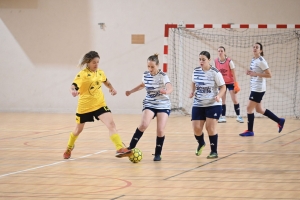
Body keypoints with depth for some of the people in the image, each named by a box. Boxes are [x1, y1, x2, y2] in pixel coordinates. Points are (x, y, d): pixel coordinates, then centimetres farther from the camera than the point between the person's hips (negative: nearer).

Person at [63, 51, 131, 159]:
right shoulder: (82, 74, -15)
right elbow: (73, 86, -26)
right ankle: (69, 148, 44)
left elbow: (106, 81, 24)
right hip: (84, 106, -3)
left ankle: (120, 149, -25)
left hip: (100, 104, 3)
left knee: (111, 124, -18)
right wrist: (74, 91, -50)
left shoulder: (100, 72, 2)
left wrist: (112, 88, 4)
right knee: (78, 130, 16)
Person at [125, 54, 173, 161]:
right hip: (149, 104, 2)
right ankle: (131, 148, -13)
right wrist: (131, 91, 21)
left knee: (160, 130, -12)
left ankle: (158, 154, 7)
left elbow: (170, 88, -36)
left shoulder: (163, 76, -17)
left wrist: (166, 91, -58)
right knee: (144, 124, -22)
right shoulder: (145, 74, -3)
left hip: (163, 105, -2)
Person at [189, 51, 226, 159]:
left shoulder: (215, 72, -11)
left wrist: (219, 96, -24)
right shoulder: (196, 71, 3)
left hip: (213, 105, -4)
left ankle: (214, 151, 7)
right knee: (196, 128, 0)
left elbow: (223, 87, -6)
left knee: (210, 128, -8)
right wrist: (192, 91, 2)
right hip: (198, 104, 4)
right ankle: (201, 144, 32)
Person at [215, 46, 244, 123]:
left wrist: (236, 84, -14)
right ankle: (223, 117, 6)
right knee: (222, 100, 2)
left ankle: (238, 116, 7)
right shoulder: (216, 61, -6)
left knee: (234, 100, -3)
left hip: (230, 83, -3)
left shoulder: (229, 61, -15)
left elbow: (233, 73, -11)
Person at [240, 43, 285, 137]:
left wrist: (255, 73, -23)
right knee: (259, 109, 15)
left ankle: (250, 130, 4)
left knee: (249, 108, -5)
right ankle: (279, 121, 24)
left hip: (258, 89, -10)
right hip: (254, 88, 10)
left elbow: (269, 75, -17)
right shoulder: (253, 60, 11)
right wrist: (250, 72, 4)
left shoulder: (261, 61, -14)